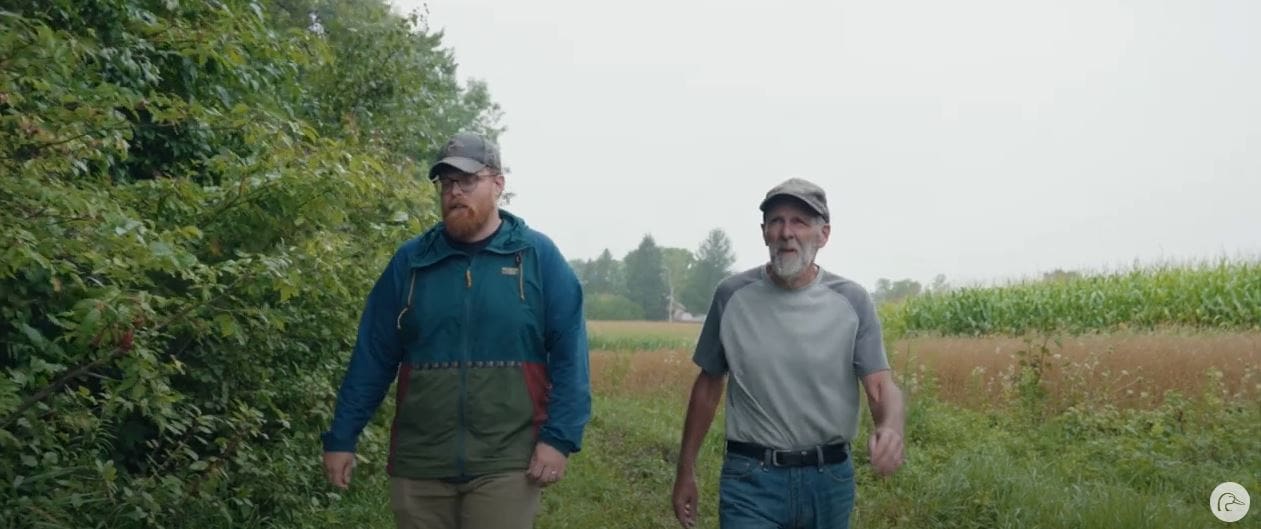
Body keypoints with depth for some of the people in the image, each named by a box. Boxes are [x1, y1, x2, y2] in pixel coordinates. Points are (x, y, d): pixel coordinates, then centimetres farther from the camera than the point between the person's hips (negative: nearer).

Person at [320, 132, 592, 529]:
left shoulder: (539, 256, 0)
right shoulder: (410, 261, 7)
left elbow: (570, 356, -3)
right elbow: (372, 356, 8)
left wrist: (560, 437, -12)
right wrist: (341, 437, 7)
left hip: (505, 464, -2)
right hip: (418, 465, 3)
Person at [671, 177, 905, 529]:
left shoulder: (851, 301, -4)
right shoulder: (732, 296, -3)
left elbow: (882, 386, -8)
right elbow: (708, 384, 7)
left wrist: (890, 427, -32)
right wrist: (685, 470, 10)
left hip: (830, 479, 2)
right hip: (751, 479, -1)